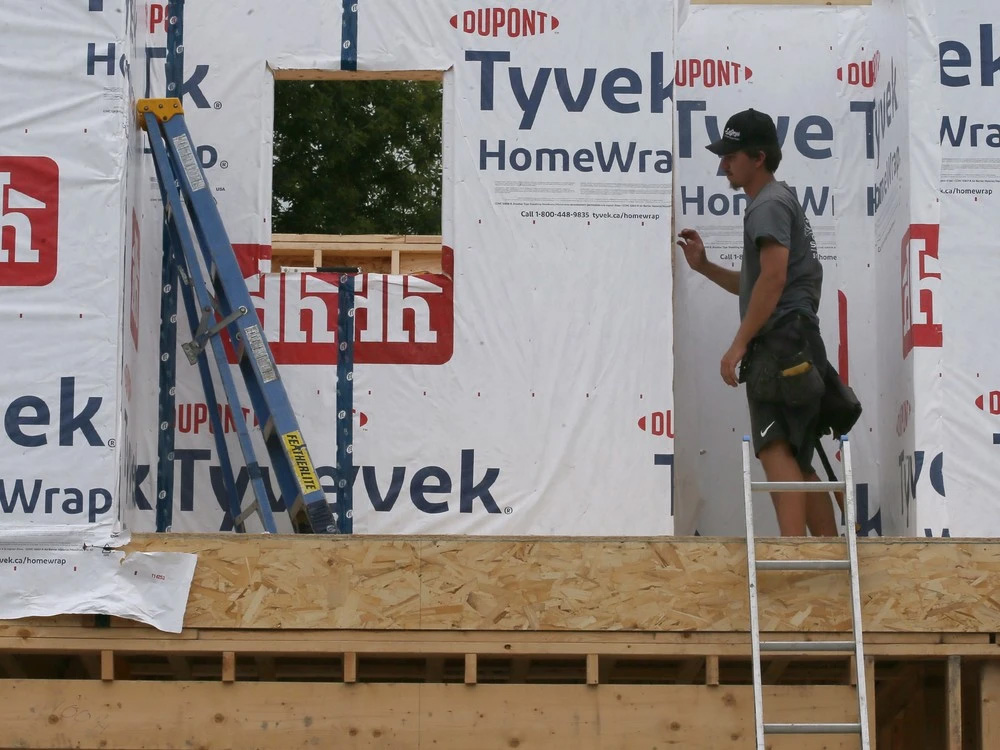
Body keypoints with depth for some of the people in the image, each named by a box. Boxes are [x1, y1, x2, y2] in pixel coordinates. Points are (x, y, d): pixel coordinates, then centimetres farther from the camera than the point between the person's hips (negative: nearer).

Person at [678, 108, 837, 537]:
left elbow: (773, 278, -19)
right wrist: (704, 266, 20)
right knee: (798, 462, 10)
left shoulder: (769, 204, -7)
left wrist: (739, 344, -20)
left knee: (775, 450, -19)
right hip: (793, 351, 11)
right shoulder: (775, 203, 26)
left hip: (780, 343, -11)